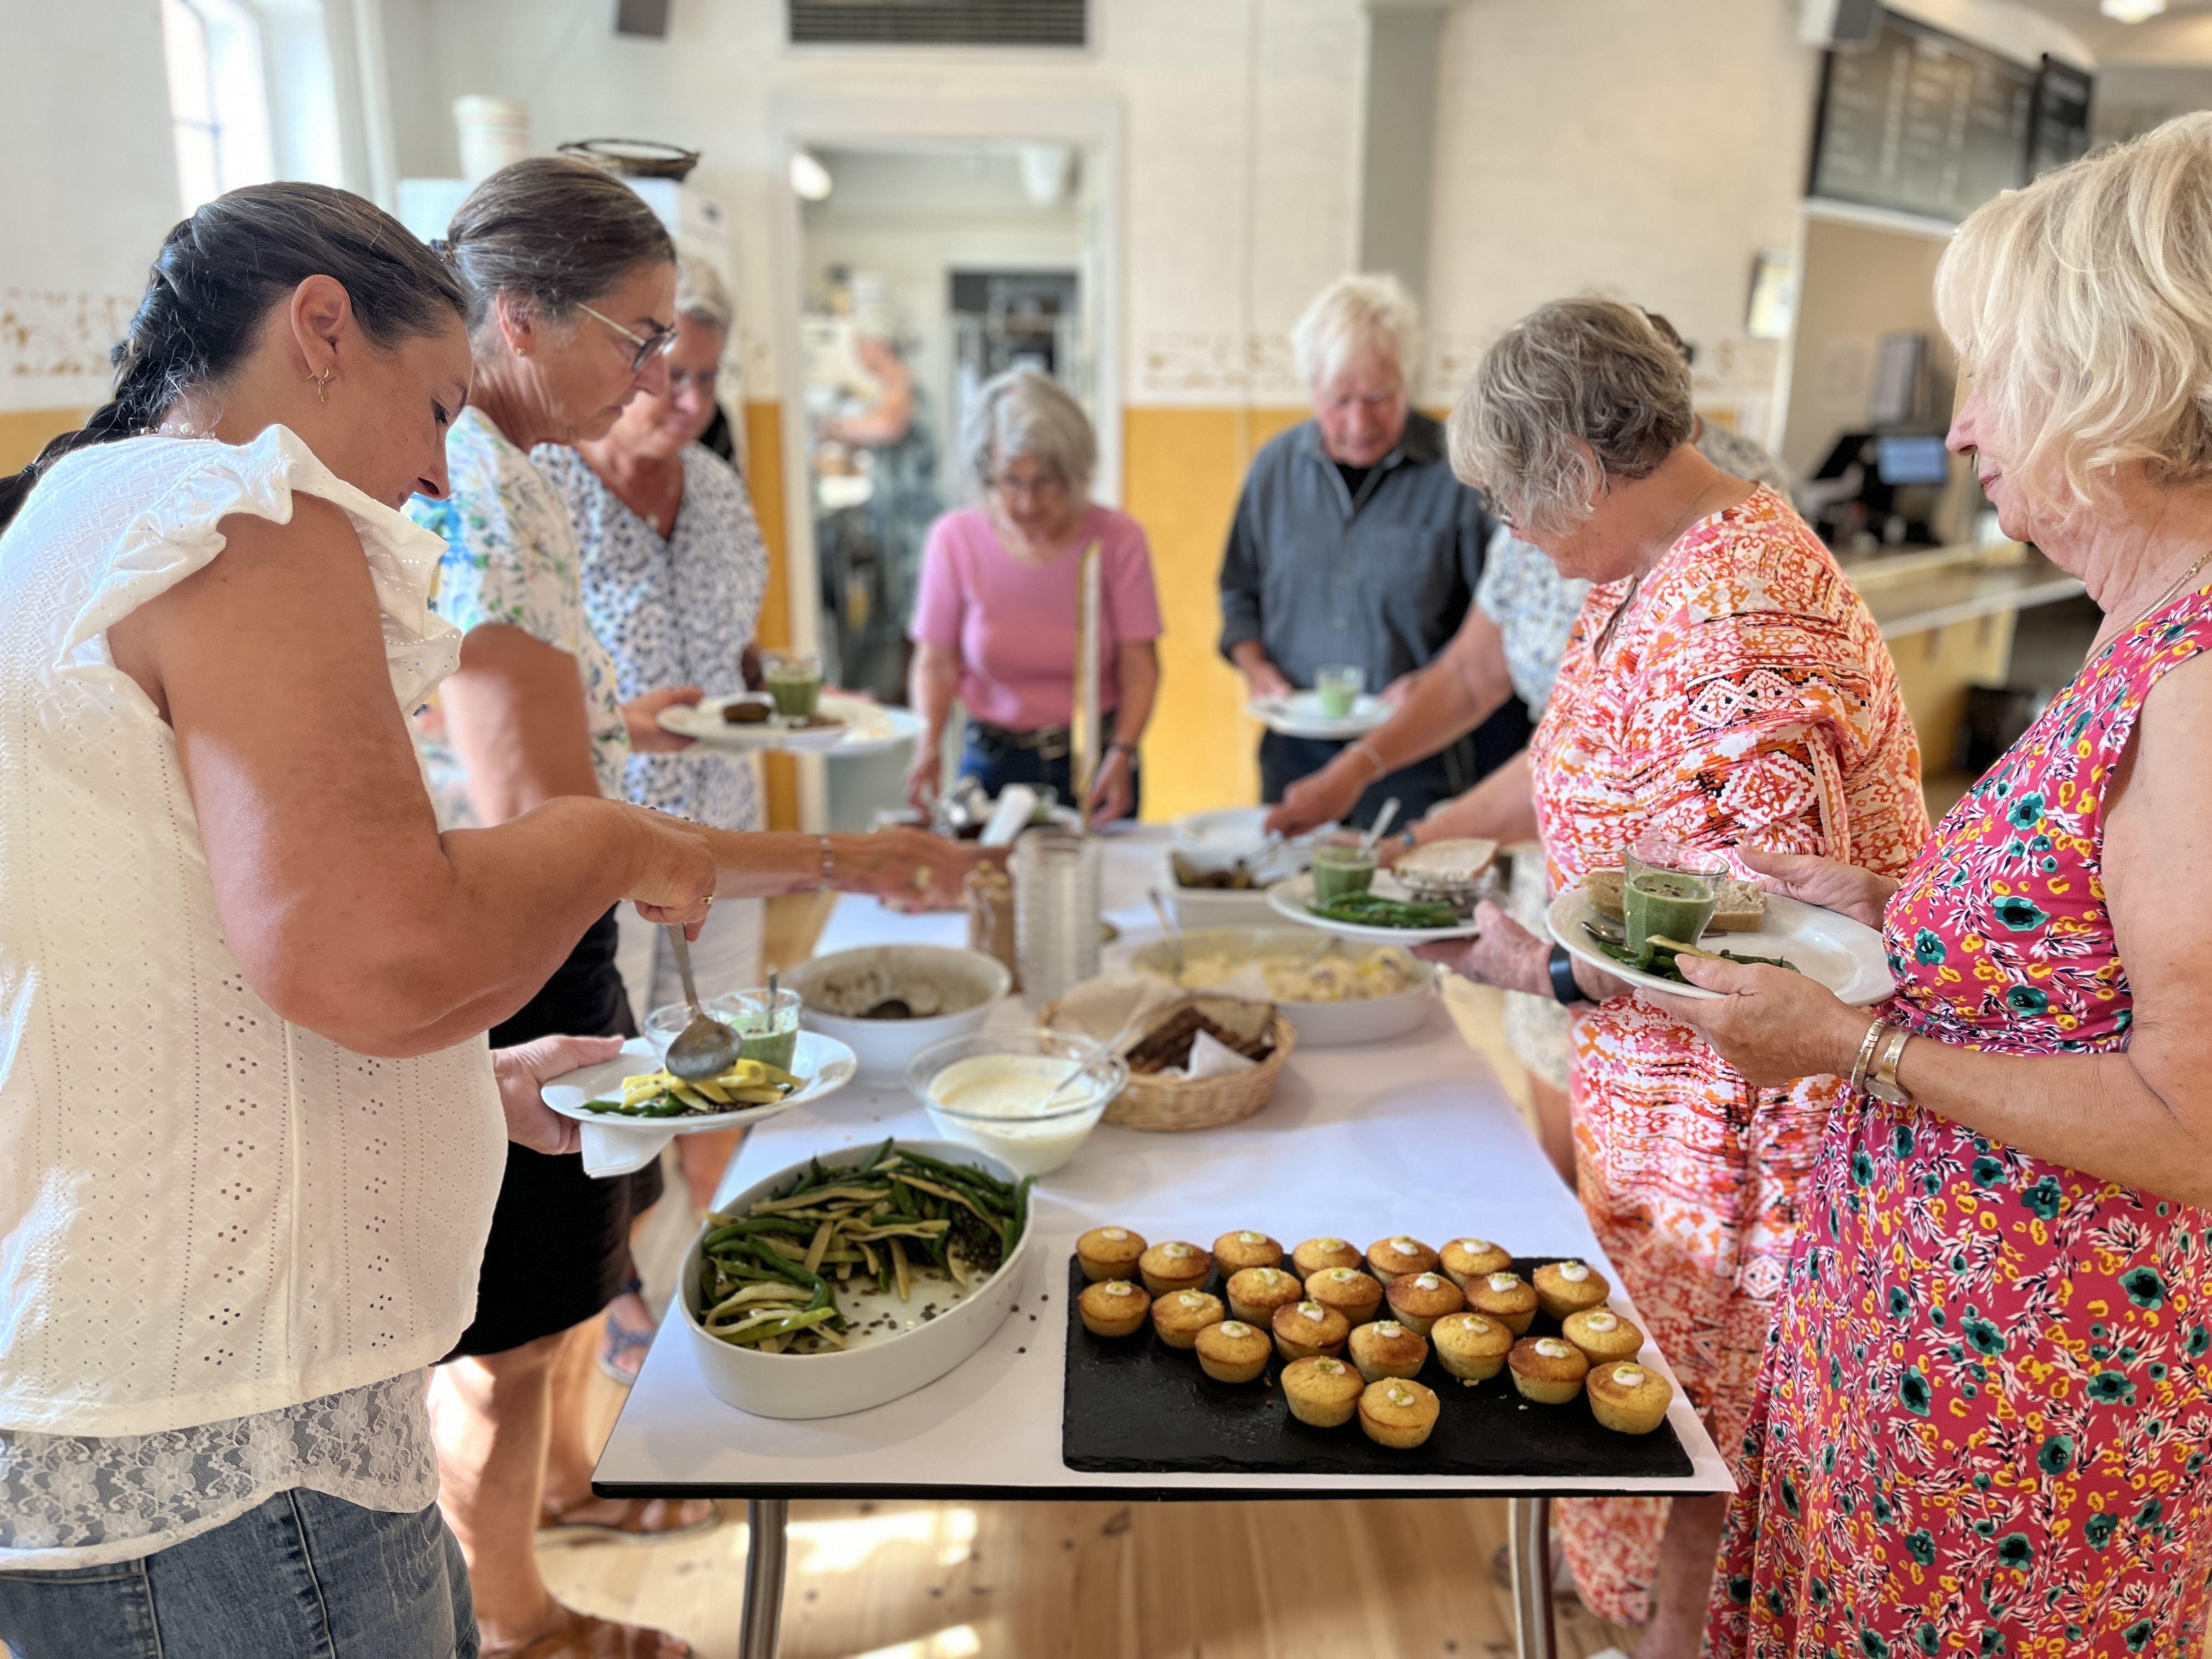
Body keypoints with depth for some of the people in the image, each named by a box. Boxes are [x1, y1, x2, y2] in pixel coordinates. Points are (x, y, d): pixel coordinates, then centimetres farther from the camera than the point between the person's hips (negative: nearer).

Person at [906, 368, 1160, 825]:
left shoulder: (1117, 538, -10)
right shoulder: (955, 539, -7)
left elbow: (1139, 667, -10)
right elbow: (936, 662, -3)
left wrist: (1123, 754, -24)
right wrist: (929, 739, -21)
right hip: (994, 765, 1)